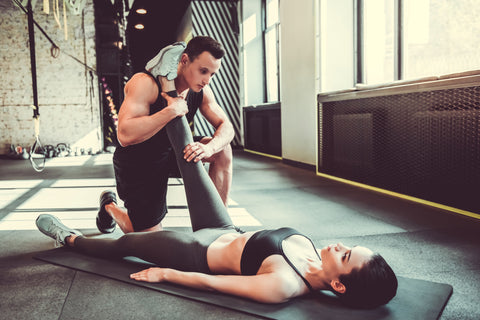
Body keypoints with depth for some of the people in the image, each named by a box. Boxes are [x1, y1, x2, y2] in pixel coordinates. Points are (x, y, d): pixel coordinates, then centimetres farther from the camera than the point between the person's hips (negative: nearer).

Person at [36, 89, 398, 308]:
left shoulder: (283, 286, -37)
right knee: (193, 167, 7)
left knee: (124, 244, 13)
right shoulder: (310, 248, -16)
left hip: (200, 253, -6)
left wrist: (164, 273, -17)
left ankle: (70, 237, 42)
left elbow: (210, 282, -28)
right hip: (226, 231, 6)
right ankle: (173, 106, 32)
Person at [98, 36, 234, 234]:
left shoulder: (201, 91, -9)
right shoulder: (145, 83, -29)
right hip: (137, 166, -6)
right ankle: (109, 206, 29)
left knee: (222, 150, -12)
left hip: (171, 153, 6)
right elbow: (125, 136, -39)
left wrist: (209, 148, -30)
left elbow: (226, 127, -8)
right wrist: (171, 111, -40)